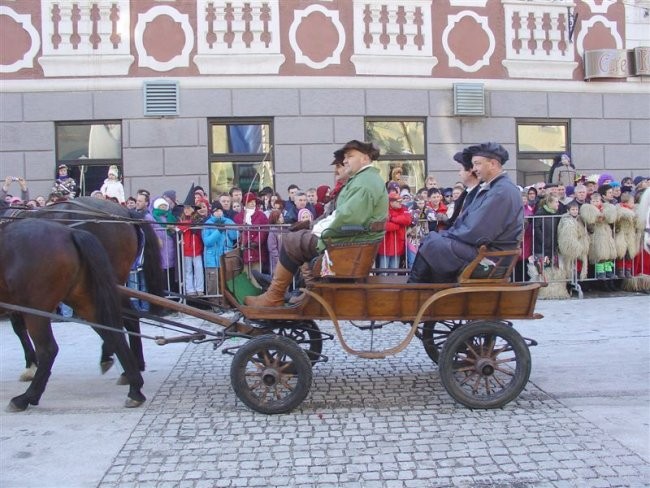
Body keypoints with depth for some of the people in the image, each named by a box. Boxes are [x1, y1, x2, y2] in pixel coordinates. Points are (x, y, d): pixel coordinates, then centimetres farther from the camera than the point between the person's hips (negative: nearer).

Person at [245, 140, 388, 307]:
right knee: (302, 235, 22)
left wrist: (321, 229, -14)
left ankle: (274, 297, 8)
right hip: (354, 236, 11)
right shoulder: (366, 178, 17)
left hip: (352, 240, -11)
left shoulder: (365, 182, -18)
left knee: (291, 241, -1)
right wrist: (321, 225, 5)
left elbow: (347, 217, -29)